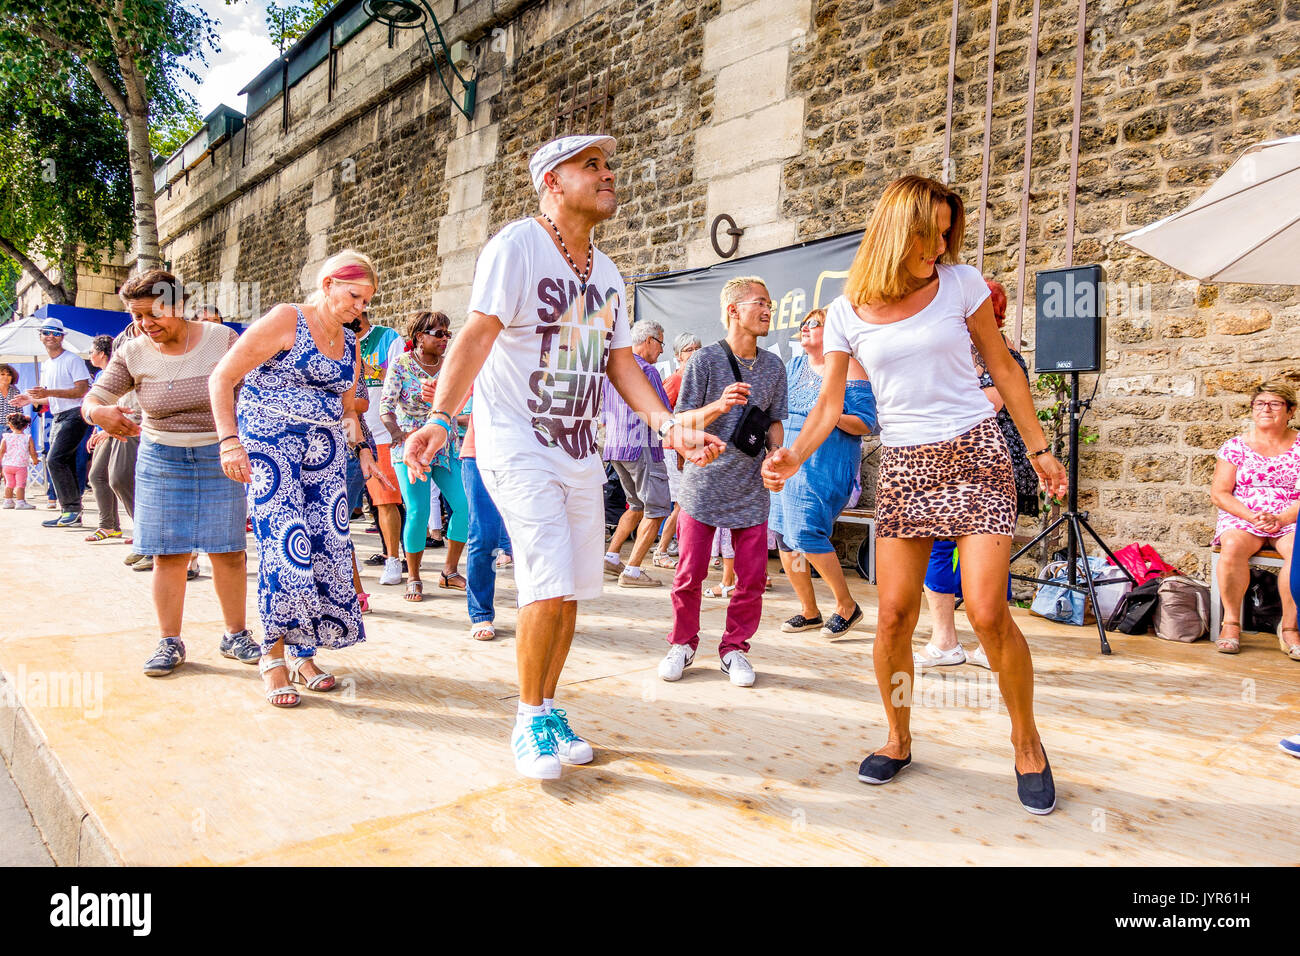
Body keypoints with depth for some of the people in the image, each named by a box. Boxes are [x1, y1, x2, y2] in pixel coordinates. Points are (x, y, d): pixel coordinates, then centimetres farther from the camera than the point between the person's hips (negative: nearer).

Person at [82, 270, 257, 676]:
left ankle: (235, 635, 15)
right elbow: (91, 400, -1)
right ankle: (169, 642, 14)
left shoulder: (221, 339, -6)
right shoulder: (132, 353, -1)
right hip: (161, 459, 1)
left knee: (228, 550, 1)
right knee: (168, 554, 1)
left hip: (220, 457, -1)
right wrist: (99, 413, -25)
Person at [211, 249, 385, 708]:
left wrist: (362, 447, 10)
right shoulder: (285, 321, -5)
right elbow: (222, 378, -8)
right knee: (284, 546, -11)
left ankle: (302, 652, 14)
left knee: (326, 546, 0)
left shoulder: (350, 343, 15)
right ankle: (273, 656, 5)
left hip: (324, 450, 6)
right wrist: (229, 440, -17)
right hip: (271, 445, -6)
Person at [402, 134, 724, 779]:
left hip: (580, 451, 7)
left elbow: (621, 361, 13)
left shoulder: (607, 272, 14)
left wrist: (669, 425, 0)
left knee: (571, 591, 9)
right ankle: (529, 722, 8)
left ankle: (549, 709, 27)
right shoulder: (517, 246, -9)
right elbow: (476, 336, -18)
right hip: (517, 445, -7)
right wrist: (439, 417, -32)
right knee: (549, 588, -14)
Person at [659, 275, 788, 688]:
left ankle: (734, 648, 20)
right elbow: (681, 422, -6)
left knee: (752, 577, 2)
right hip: (703, 483, -3)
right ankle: (682, 644, 22)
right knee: (690, 572, 1)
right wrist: (717, 407, -24)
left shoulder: (774, 367, 8)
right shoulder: (705, 359, -5)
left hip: (752, 487, 3)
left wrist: (776, 453, -4)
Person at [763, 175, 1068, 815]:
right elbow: (830, 403, 2)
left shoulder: (961, 283, 1)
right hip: (903, 466, 2)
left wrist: (1039, 450, 9)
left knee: (987, 612, -10)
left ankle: (1027, 744, 14)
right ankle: (898, 739, 22)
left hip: (976, 455, -1)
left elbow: (1003, 368, 8)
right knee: (894, 615, -1)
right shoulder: (847, 312, 2)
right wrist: (794, 455, -17)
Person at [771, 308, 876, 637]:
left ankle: (847, 606, 4)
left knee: (806, 532, -16)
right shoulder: (794, 366, 15)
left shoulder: (848, 367, -4)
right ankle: (809, 612, 20)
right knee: (783, 533, 4)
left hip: (827, 464, -7)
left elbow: (866, 424, -8)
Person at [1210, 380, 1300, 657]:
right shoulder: (1235, 446, 8)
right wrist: (1252, 516, -13)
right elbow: (1218, 494, 2)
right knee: (1233, 546, -35)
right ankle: (1231, 622, -21)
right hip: (1241, 519, 0)